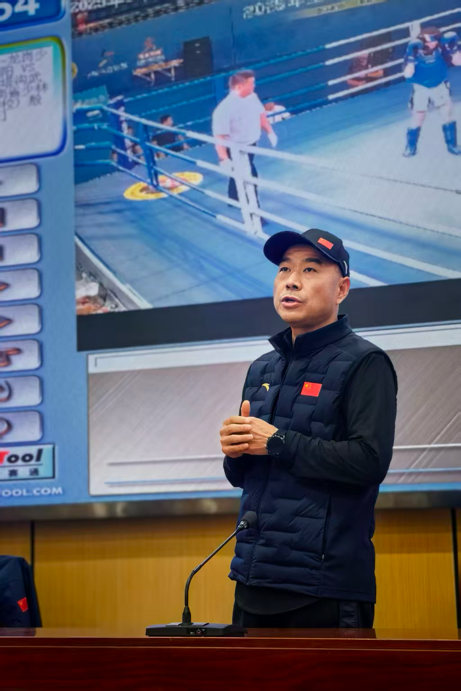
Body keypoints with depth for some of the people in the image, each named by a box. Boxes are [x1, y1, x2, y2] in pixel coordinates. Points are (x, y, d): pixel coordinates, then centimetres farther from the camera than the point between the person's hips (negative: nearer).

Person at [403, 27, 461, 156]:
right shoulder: (415, 51, -24)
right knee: (418, 118, 0)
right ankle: (411, 147, 19)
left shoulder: (441, 48, -20)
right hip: (421, 89, -2)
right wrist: (411, 58, -43)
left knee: (448, 115, 3)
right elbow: (407, 74, -32)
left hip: (440, 87, 2)